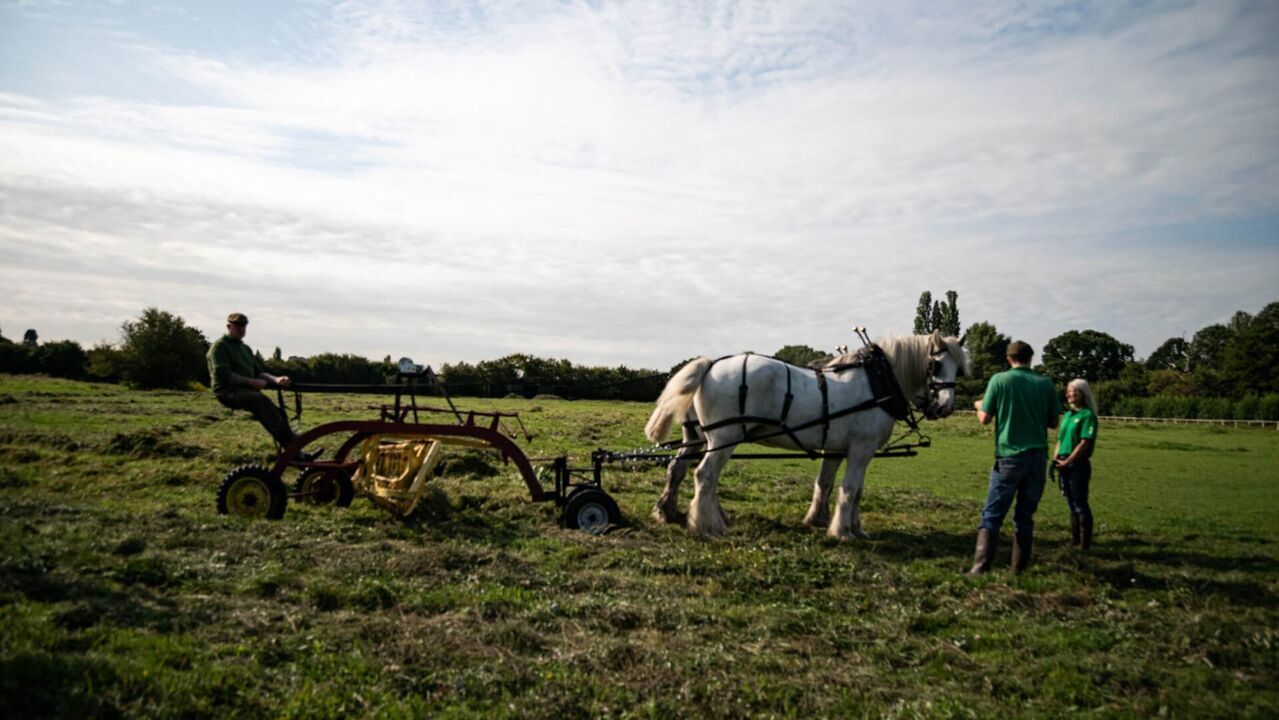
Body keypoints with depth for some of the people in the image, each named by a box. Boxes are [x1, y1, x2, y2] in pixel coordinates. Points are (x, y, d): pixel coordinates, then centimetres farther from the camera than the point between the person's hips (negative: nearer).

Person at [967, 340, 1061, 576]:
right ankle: (1019, 567, 14)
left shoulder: (999, 380, -5)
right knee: (1026, 515, 11)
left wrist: (979, 406, 18)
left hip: (1010, 456, -3)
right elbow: (1053, 422, 8)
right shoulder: (1045, 383, 2)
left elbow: (984, 419, -3)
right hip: (1038, 456, 3)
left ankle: (981, 565, -8)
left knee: (992, 514, 0)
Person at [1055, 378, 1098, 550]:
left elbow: (1084, 443, -15)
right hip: (1064, 463, 8)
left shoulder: (1087, 415, -9)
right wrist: (1055, 460, 8)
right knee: (1071, 503, 14)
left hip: (1079, 464, -8)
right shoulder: (1067, 414, 14)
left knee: (1080, 503, -4)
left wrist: (1067, 462, -16)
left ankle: (1085, 542, 3)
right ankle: (1075, 538, 23)